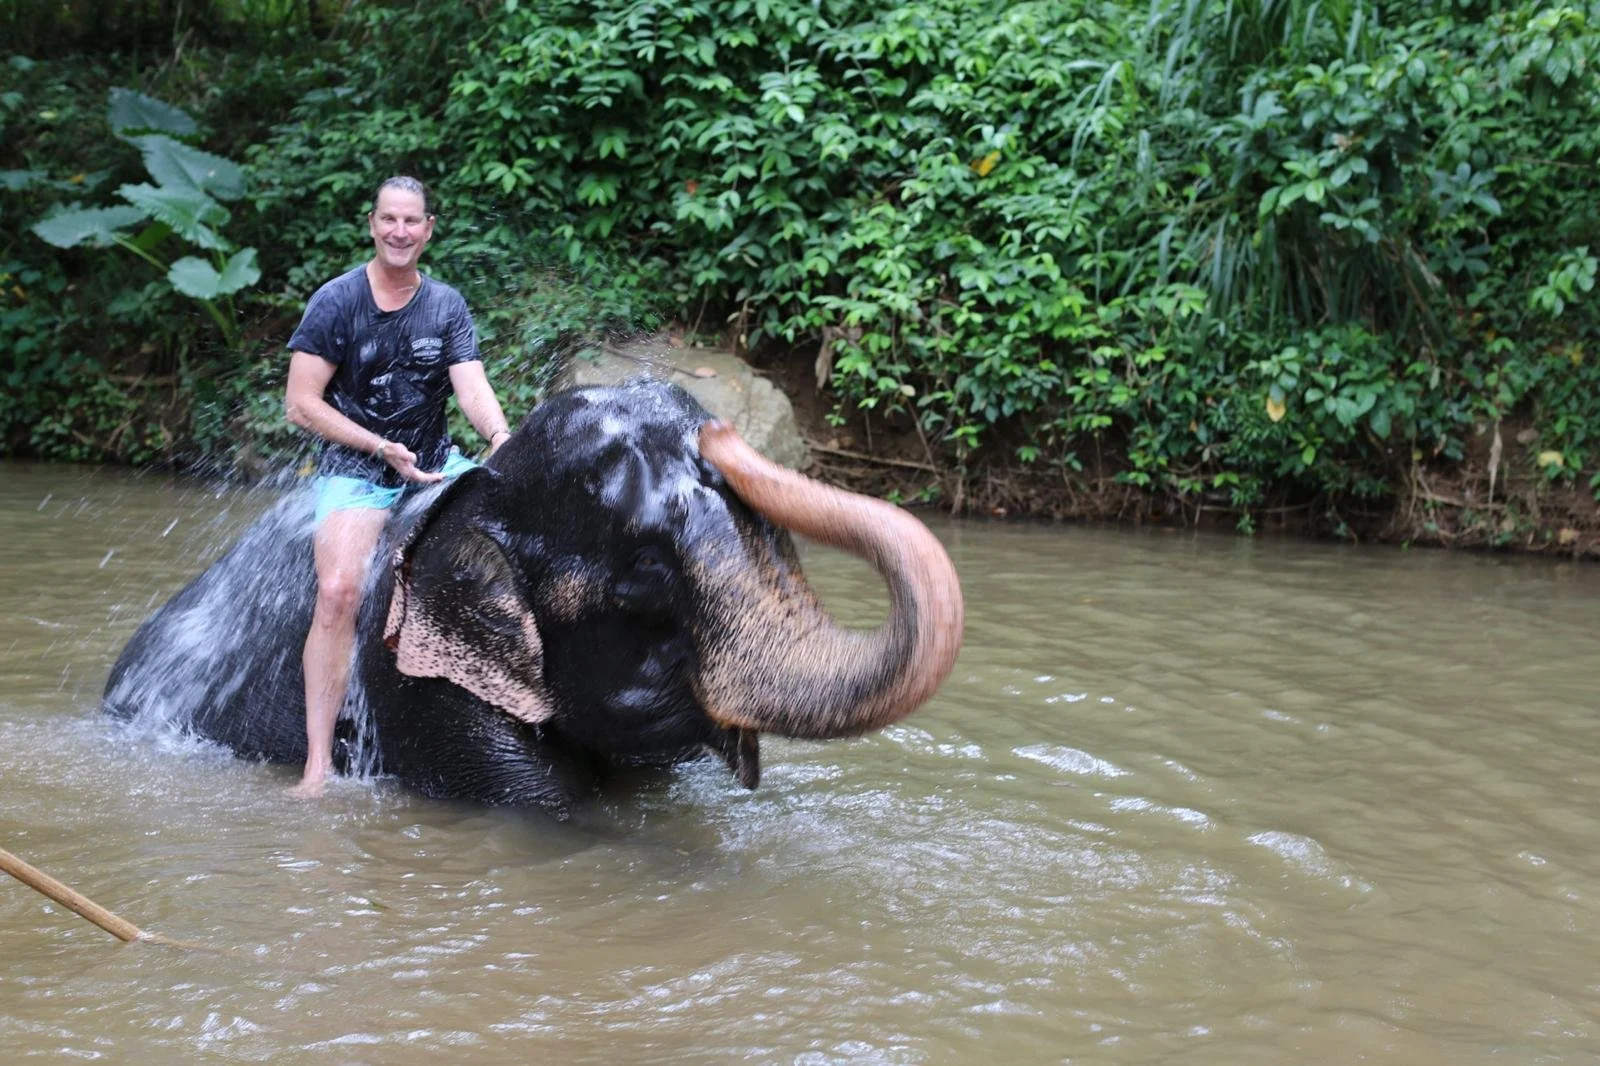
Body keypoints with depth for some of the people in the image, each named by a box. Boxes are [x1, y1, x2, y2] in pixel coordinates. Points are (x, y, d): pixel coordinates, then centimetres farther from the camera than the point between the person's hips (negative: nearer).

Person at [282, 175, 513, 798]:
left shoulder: (446, 307, 6)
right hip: (354, 471, -4)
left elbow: (471, 387, -7)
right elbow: (300, 404, -7)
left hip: (433, 464, 4)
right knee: (338, 591, -27)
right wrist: (382, 448, -14)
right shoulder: (336, 301, -3)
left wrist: (499, 436, -30)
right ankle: (318, 762, -29)